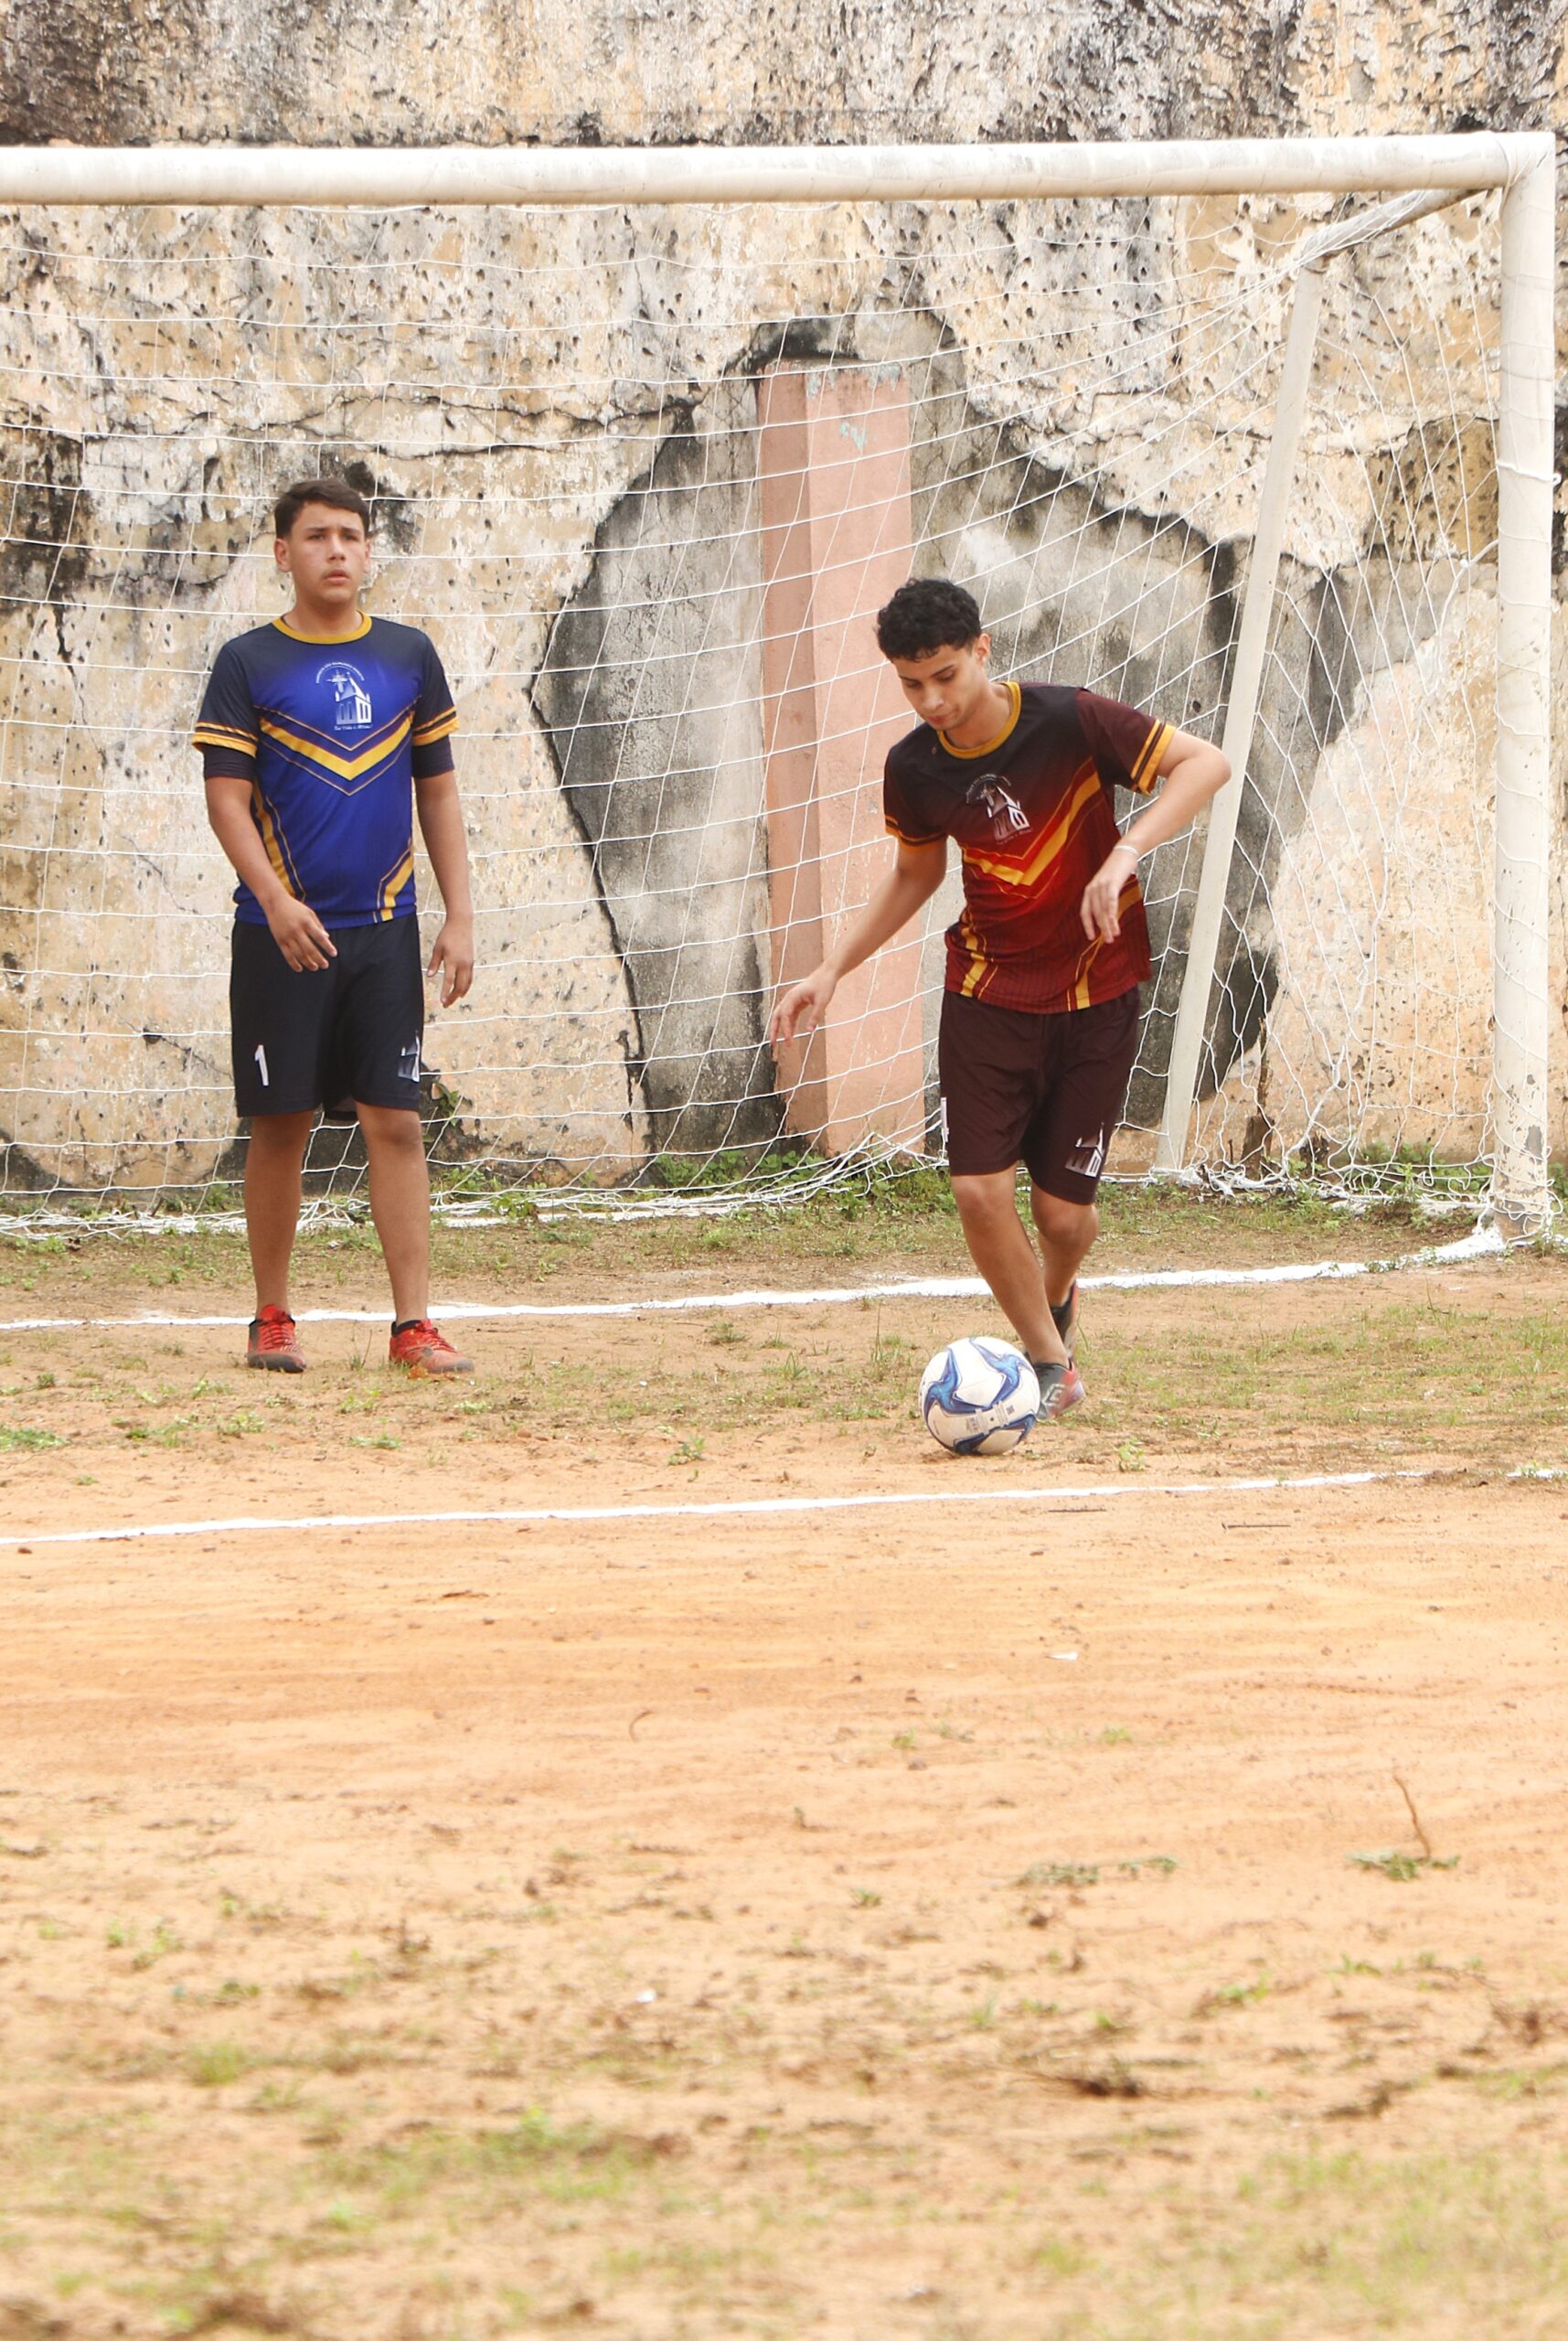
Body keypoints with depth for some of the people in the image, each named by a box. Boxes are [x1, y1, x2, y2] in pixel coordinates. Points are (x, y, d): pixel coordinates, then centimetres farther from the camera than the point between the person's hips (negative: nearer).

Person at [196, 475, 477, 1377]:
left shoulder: (408, 656, 10)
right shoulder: (249, 663, 2)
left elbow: (439, 794, 13)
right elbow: (227, 796, -4)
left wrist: (460, 916, 5)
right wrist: (275, 901, -19)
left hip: (384, 929, 2)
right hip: (282, 931, -2)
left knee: (397, 1121, -4)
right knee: (282, 1125, 2)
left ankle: (414, 1323, -5)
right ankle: (273, 1319, 13)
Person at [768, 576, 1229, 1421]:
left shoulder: (1068, 721, -17)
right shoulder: (914, 767, -4)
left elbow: (1205, 763, -17)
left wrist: (1126, 853, -30)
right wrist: (832, 969, 8)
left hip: (1093, 998, -3)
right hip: (987, 994, 3)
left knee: (1063, 1209, -1)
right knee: (979, 1189, -11)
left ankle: (1056, 1299, 36)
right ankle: (1050, 1361, 9)